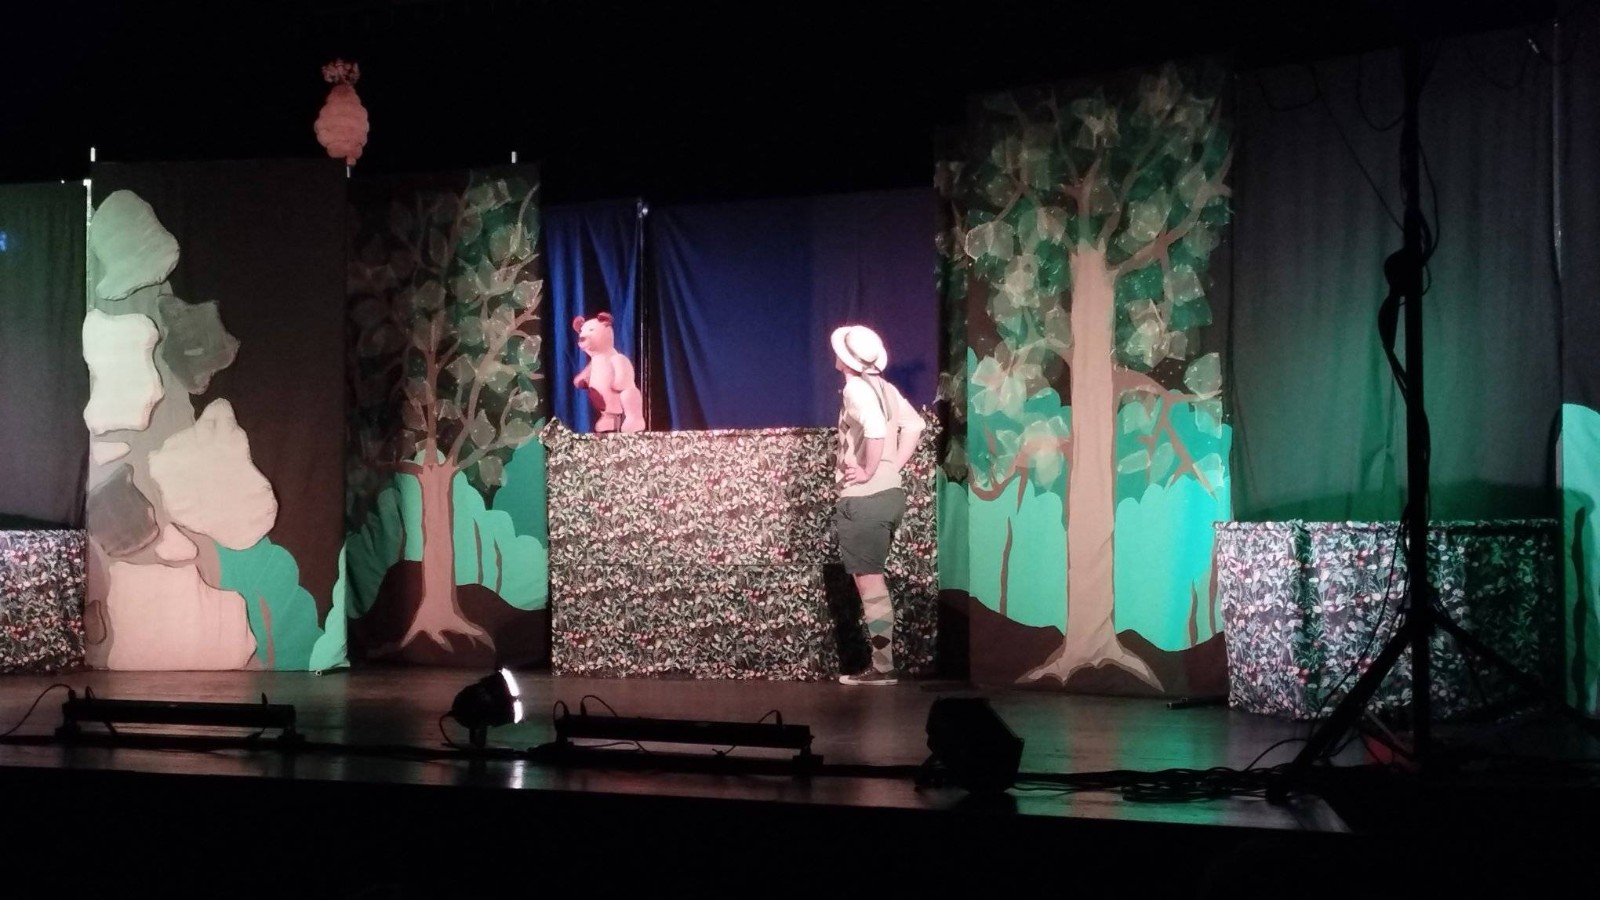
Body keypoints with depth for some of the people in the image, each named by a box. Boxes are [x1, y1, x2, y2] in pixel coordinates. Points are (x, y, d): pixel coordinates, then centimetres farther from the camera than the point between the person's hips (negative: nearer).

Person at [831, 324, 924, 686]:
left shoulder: (855, 388, -14)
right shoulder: (885, 387, 10)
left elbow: (875, 428, -30)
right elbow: (914, 425, 15)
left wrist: (868, 472, -19)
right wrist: (893, 465, 10)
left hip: (864, 499, -9)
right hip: (891, 493, 9)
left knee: (869, 582, -3)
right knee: (873, 580, 17)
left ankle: (883, 666, 0)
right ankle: (881, 660, 19)